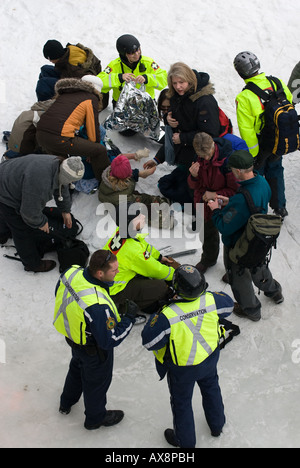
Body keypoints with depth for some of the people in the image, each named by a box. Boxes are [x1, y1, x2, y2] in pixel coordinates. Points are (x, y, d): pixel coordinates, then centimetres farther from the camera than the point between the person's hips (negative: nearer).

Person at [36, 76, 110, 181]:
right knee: (100, 150, 2)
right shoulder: (91, 99, 9)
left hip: (40, 135, 8)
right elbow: (93, 129, 8)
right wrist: (91, 152, 24)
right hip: (60, 139, -8)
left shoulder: (65, 94, 29)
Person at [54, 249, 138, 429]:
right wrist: (130, 317, -23)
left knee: (77, 367, 35)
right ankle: (96, 418, 51)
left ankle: (66, 403, 63)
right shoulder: (98, 306, -45)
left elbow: (59, 294, 0)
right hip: (94, 348, -7)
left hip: (72, 333, 7)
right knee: (97, 381, 22)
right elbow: (110, 340, -33)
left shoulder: (72, 272, -22)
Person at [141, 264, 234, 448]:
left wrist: (155, 318, -13)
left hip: (182, 368, -4)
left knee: (182, 401, 22)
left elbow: (149, 342, -26)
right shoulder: (211, 300, -26)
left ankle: (185, 440, 46)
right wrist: (204, 293, 6)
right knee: (211, 387, 33)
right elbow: (229, 305, -3)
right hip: (210, 357, 4)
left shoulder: (167, 316, -38)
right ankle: (217, 425, 57)